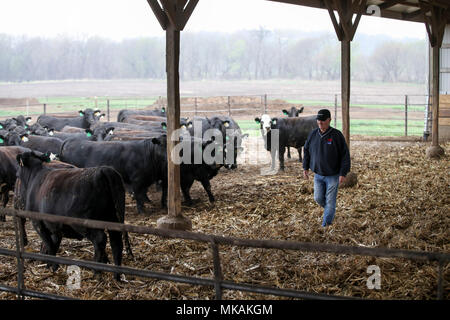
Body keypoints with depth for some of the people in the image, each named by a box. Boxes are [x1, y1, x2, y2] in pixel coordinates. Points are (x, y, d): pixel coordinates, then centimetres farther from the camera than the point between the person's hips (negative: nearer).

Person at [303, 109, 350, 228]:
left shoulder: (337, 135, -13)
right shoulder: (313, 134, -1)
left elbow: (345, 155, -11)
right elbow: (307, 151, 12)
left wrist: (343, 173, -15)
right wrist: (305, 168, 7)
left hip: (333, 175, -4)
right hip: (318, 174, 4)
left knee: (330, 200, 0)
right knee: (318, 198, 7)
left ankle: (326, 223, 11)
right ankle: (330, 210, 36)